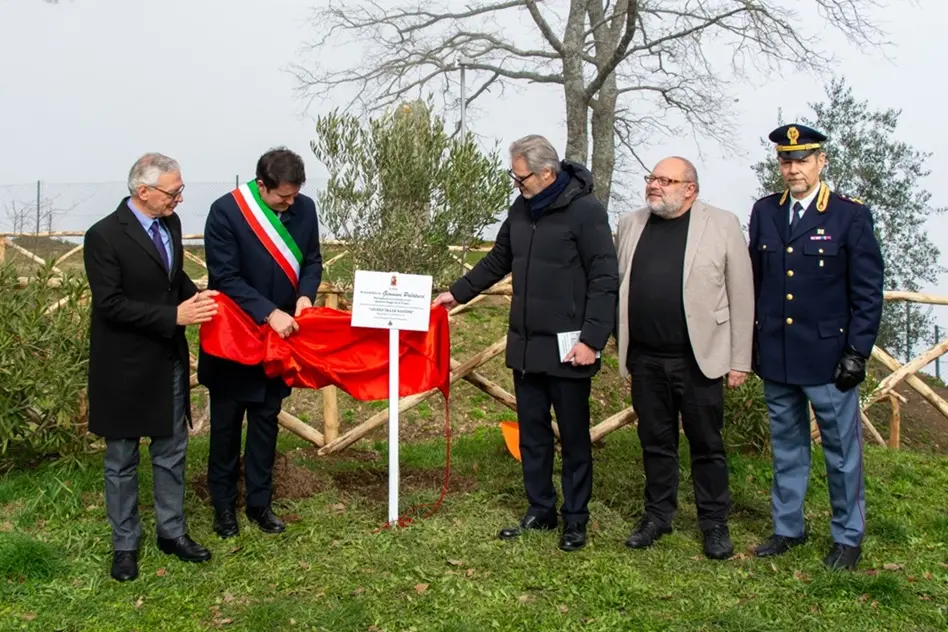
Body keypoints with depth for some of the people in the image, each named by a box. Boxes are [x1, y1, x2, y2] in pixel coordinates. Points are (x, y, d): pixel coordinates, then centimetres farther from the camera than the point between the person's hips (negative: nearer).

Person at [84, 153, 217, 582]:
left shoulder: (170, 223, 2)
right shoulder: (104, 236, -18)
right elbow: (110, 305, -21)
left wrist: (196, 296, -4)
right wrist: (174, 316, -25)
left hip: (168, 361, 6)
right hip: (125, 367, -6)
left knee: (171, 452, 15)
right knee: (121, 460, 10)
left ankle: (172, 531, 30)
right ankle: (125, 544, 24)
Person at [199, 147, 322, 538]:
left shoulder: (304, 208, -5)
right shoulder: (225, 211, -19)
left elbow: (311, 260, 6)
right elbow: (225, 277, -20)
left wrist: (305, 294, -14)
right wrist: (269, 313, -28)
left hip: (279, 336, 4)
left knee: (265, 421, 13)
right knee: (226, 423, 10)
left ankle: (259, 502, 25)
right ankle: (223, 504, 24)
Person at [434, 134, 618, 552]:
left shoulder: (585, 210, -13)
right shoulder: (521, 209, 8)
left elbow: (605, 280, -15)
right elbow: (498, 261, 21)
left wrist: (591, 338, -19)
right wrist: (458, 291, 15)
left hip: (567, 348, -6)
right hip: (525, 345, 7)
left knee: (573, 437, 6)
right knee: (532, 434, 14)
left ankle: (575, 519, 19)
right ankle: (540, 510, 27)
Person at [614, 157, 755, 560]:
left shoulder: (723, 226, -3)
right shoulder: (630, 225, 8)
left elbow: (741, 297, -4)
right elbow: (618, 288, 9)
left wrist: (740, 361, -5)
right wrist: (623, 350, 6)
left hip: (699, 359, -3)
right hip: (645, 359, 3)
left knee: (707, 444, 7)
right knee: (656, 442, 13)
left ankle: (714, 523, 21)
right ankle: (658, 515, 28)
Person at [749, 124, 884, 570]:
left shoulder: (851, 216, -5)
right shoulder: (764, 212, 7)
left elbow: (869, 292, -5)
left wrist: (857, 352, -10)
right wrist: (750, 344, 8)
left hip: (827, 357, -4)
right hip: (775, 356, 4)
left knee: (842, 450, 6)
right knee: (786, 447, 15)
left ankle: (848, 537, 21)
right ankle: (788, 528, 28)